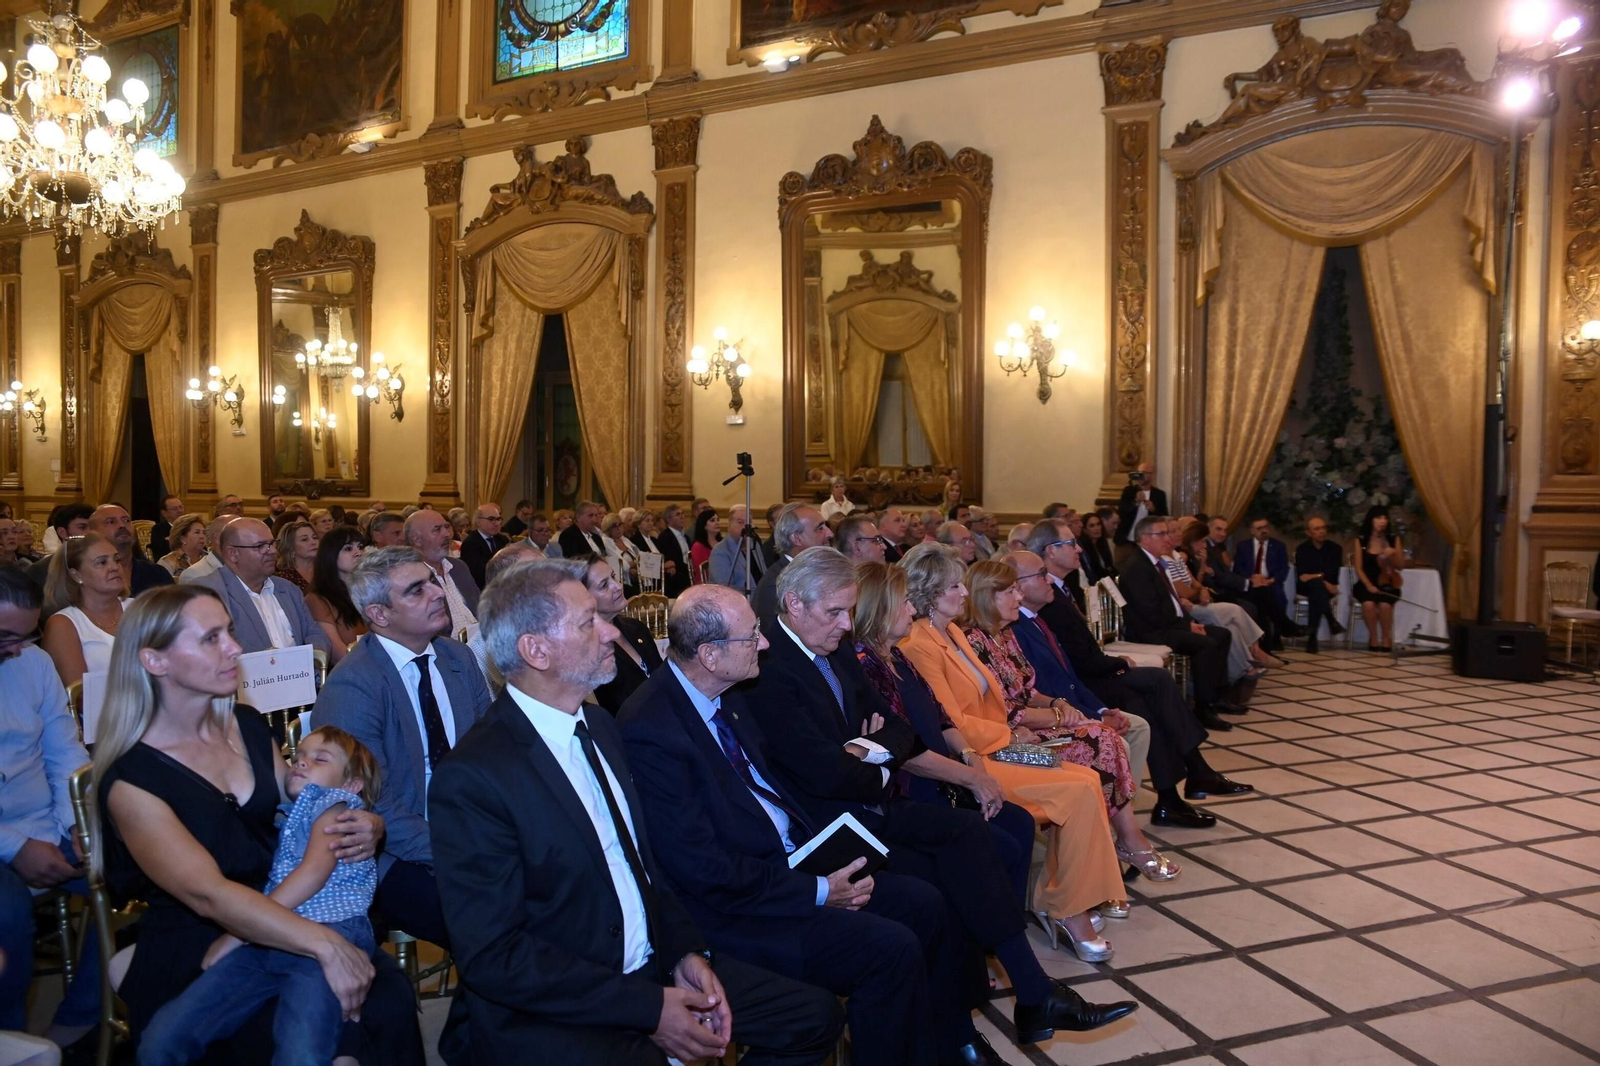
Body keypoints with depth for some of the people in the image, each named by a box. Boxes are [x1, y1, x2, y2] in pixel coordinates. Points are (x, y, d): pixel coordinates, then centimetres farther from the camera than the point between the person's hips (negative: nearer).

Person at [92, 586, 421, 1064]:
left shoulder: (247, 726, 6)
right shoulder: (131, 779, -11)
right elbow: (208, 894, -23)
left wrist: (366, 827, -7)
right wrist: (324, 944, -33)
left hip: (285, 922, 5)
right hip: (196, 965, -4)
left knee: (389, 995, -24)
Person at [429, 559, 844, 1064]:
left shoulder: (599, 726, 6)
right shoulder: (473, 776, -19)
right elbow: (492, 956, -19)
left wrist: (685, 951, -2)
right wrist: (647, 1008, -20)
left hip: (650, 969, 8)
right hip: (547, 1013, -7)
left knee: (814, 1017, 3)